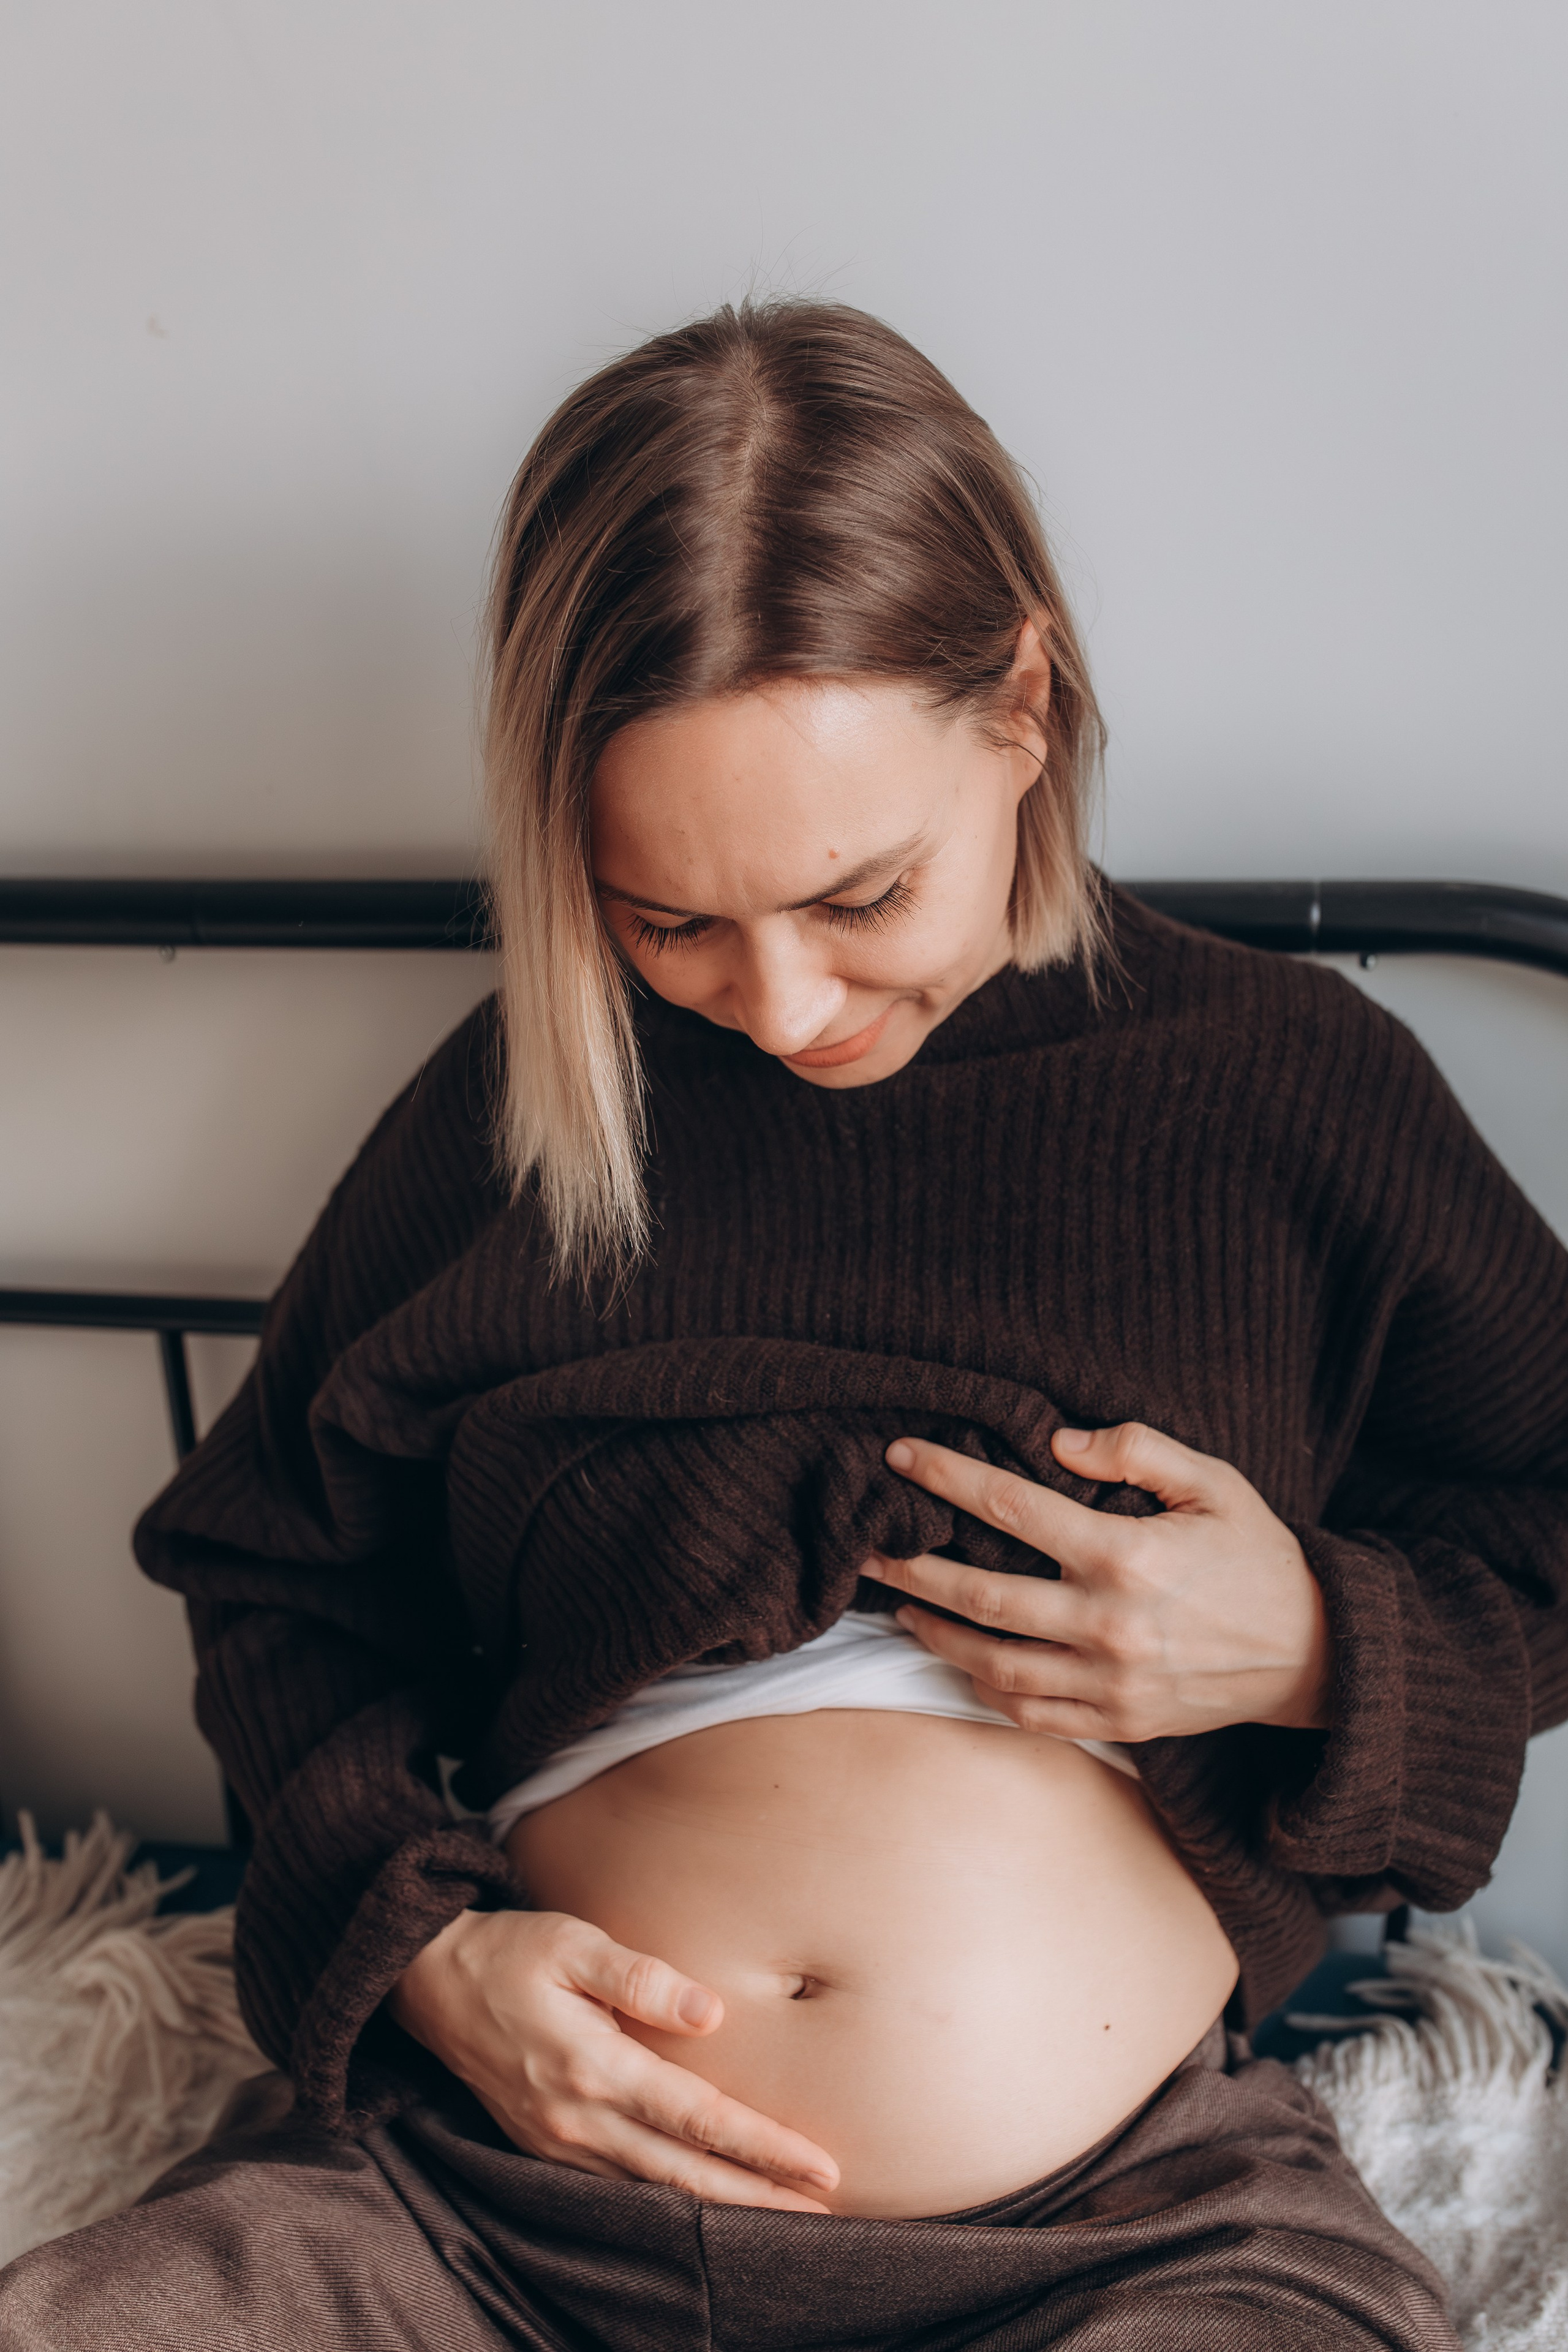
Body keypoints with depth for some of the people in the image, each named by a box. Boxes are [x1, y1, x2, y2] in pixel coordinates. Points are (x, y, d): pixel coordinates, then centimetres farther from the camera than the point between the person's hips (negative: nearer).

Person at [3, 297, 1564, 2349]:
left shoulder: (1296, 1087, 3)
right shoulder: (519, 1106, 6)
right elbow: (279, 1581, 14)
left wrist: (1320, 1645, -8)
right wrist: (419, 1938, -2)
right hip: (497, 2174, 1)